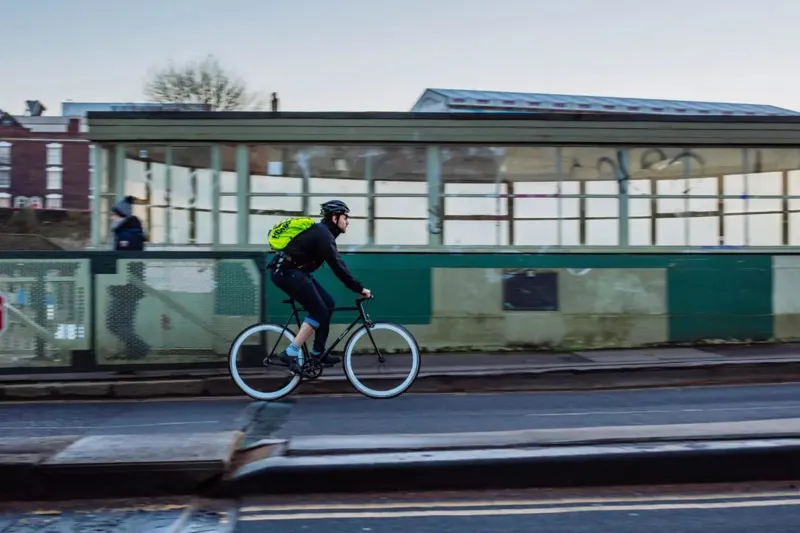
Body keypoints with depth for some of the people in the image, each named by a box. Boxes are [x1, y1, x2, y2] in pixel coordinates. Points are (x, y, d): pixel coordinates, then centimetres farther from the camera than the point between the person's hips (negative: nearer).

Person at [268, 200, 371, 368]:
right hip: (287, 272, -10)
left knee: (327, 304, 10)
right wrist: (359, 288, -19)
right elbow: (337, 266, -21)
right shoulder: (323, 234, -15)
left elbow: (337, 265, 20)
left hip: (291, 271, 10)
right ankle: (290, 354, -11)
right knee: (319, 311, -10)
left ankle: (318, 353, 15)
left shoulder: (322, 232, 16)